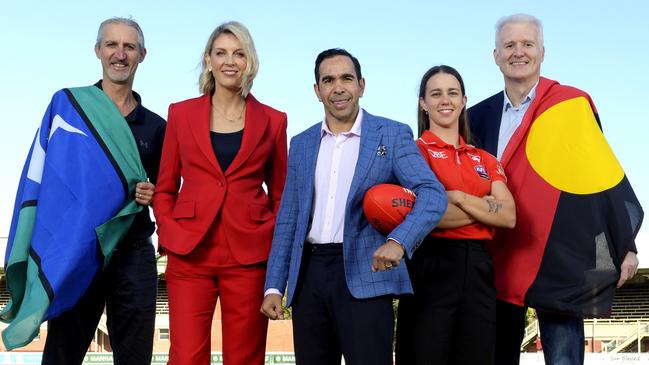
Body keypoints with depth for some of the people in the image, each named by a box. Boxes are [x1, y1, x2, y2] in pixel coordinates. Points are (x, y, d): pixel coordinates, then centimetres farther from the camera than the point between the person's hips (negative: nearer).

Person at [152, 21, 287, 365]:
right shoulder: (181, 113, 8)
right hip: (190, 255, 0)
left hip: (249, 257, 0)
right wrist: (170, 234, -2)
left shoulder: (272, 120, 7)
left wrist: (276, 244, 1)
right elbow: (164, 188, 12)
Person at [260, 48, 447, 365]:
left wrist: (398, 241, -28)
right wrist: (274, 285, 6)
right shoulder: (302, 144, 14)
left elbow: (432, 194, -10)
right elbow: (288, 219, 14)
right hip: (308, 275, 4)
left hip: (364, 273, -4)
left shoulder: (392, 135, 2)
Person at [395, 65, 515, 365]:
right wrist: (485, 207, -5)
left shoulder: (485, 160, 16)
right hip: (431, 267, -5)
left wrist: (457, 197, -10)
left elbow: (509, 217, 0)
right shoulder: (414, 150, 1)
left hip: (478, 270, 5)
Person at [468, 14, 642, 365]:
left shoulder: (573, 106, -3)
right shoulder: (481, 116, 8)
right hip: (498, 261, 4)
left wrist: (624, 246, -3)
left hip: (558, 260, -4)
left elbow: (605, 175, -3)